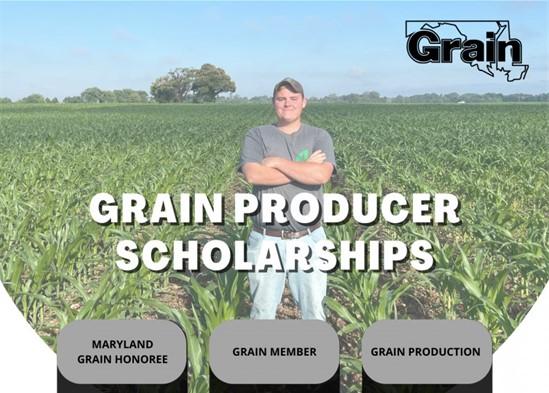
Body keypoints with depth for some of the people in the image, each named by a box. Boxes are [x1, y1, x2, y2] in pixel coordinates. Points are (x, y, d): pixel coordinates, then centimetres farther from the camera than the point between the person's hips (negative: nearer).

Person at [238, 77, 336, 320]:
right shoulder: (257, 136, 1)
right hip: (266, 240, 0)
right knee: (263, 307, 12)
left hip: (308, 239, 1)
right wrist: (305, 168, -14)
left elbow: (321, 175, -17)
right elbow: (253, 175, -18)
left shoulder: (319, 137, 3)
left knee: (314, 306, 11)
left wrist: (276, 162, -14)